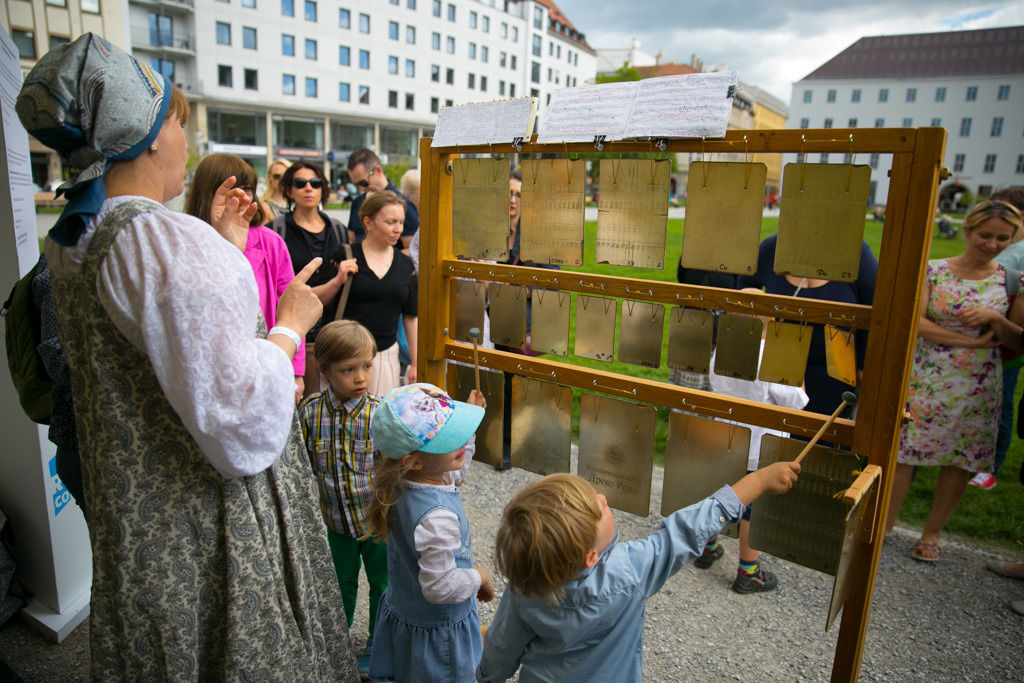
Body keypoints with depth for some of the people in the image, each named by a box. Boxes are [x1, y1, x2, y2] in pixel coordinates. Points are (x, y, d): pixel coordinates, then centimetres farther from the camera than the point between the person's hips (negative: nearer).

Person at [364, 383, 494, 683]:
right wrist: (480, 577, -16)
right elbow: (439, 587, -33)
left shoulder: (405, 483, -12)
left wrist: (467, 430, 1)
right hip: (437, 633, -8)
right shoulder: (437, 517, -40)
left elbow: (454, 474, 10)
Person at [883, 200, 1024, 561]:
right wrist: (974, 342, -15)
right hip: (925, 380, -1)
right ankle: (886, 522, 18)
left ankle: (932, 532, 25)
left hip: (977, 388, 2)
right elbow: (915, 322, -10)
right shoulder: (934, 270, -1)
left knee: (960, 461, 7)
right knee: (903, 450, 0)